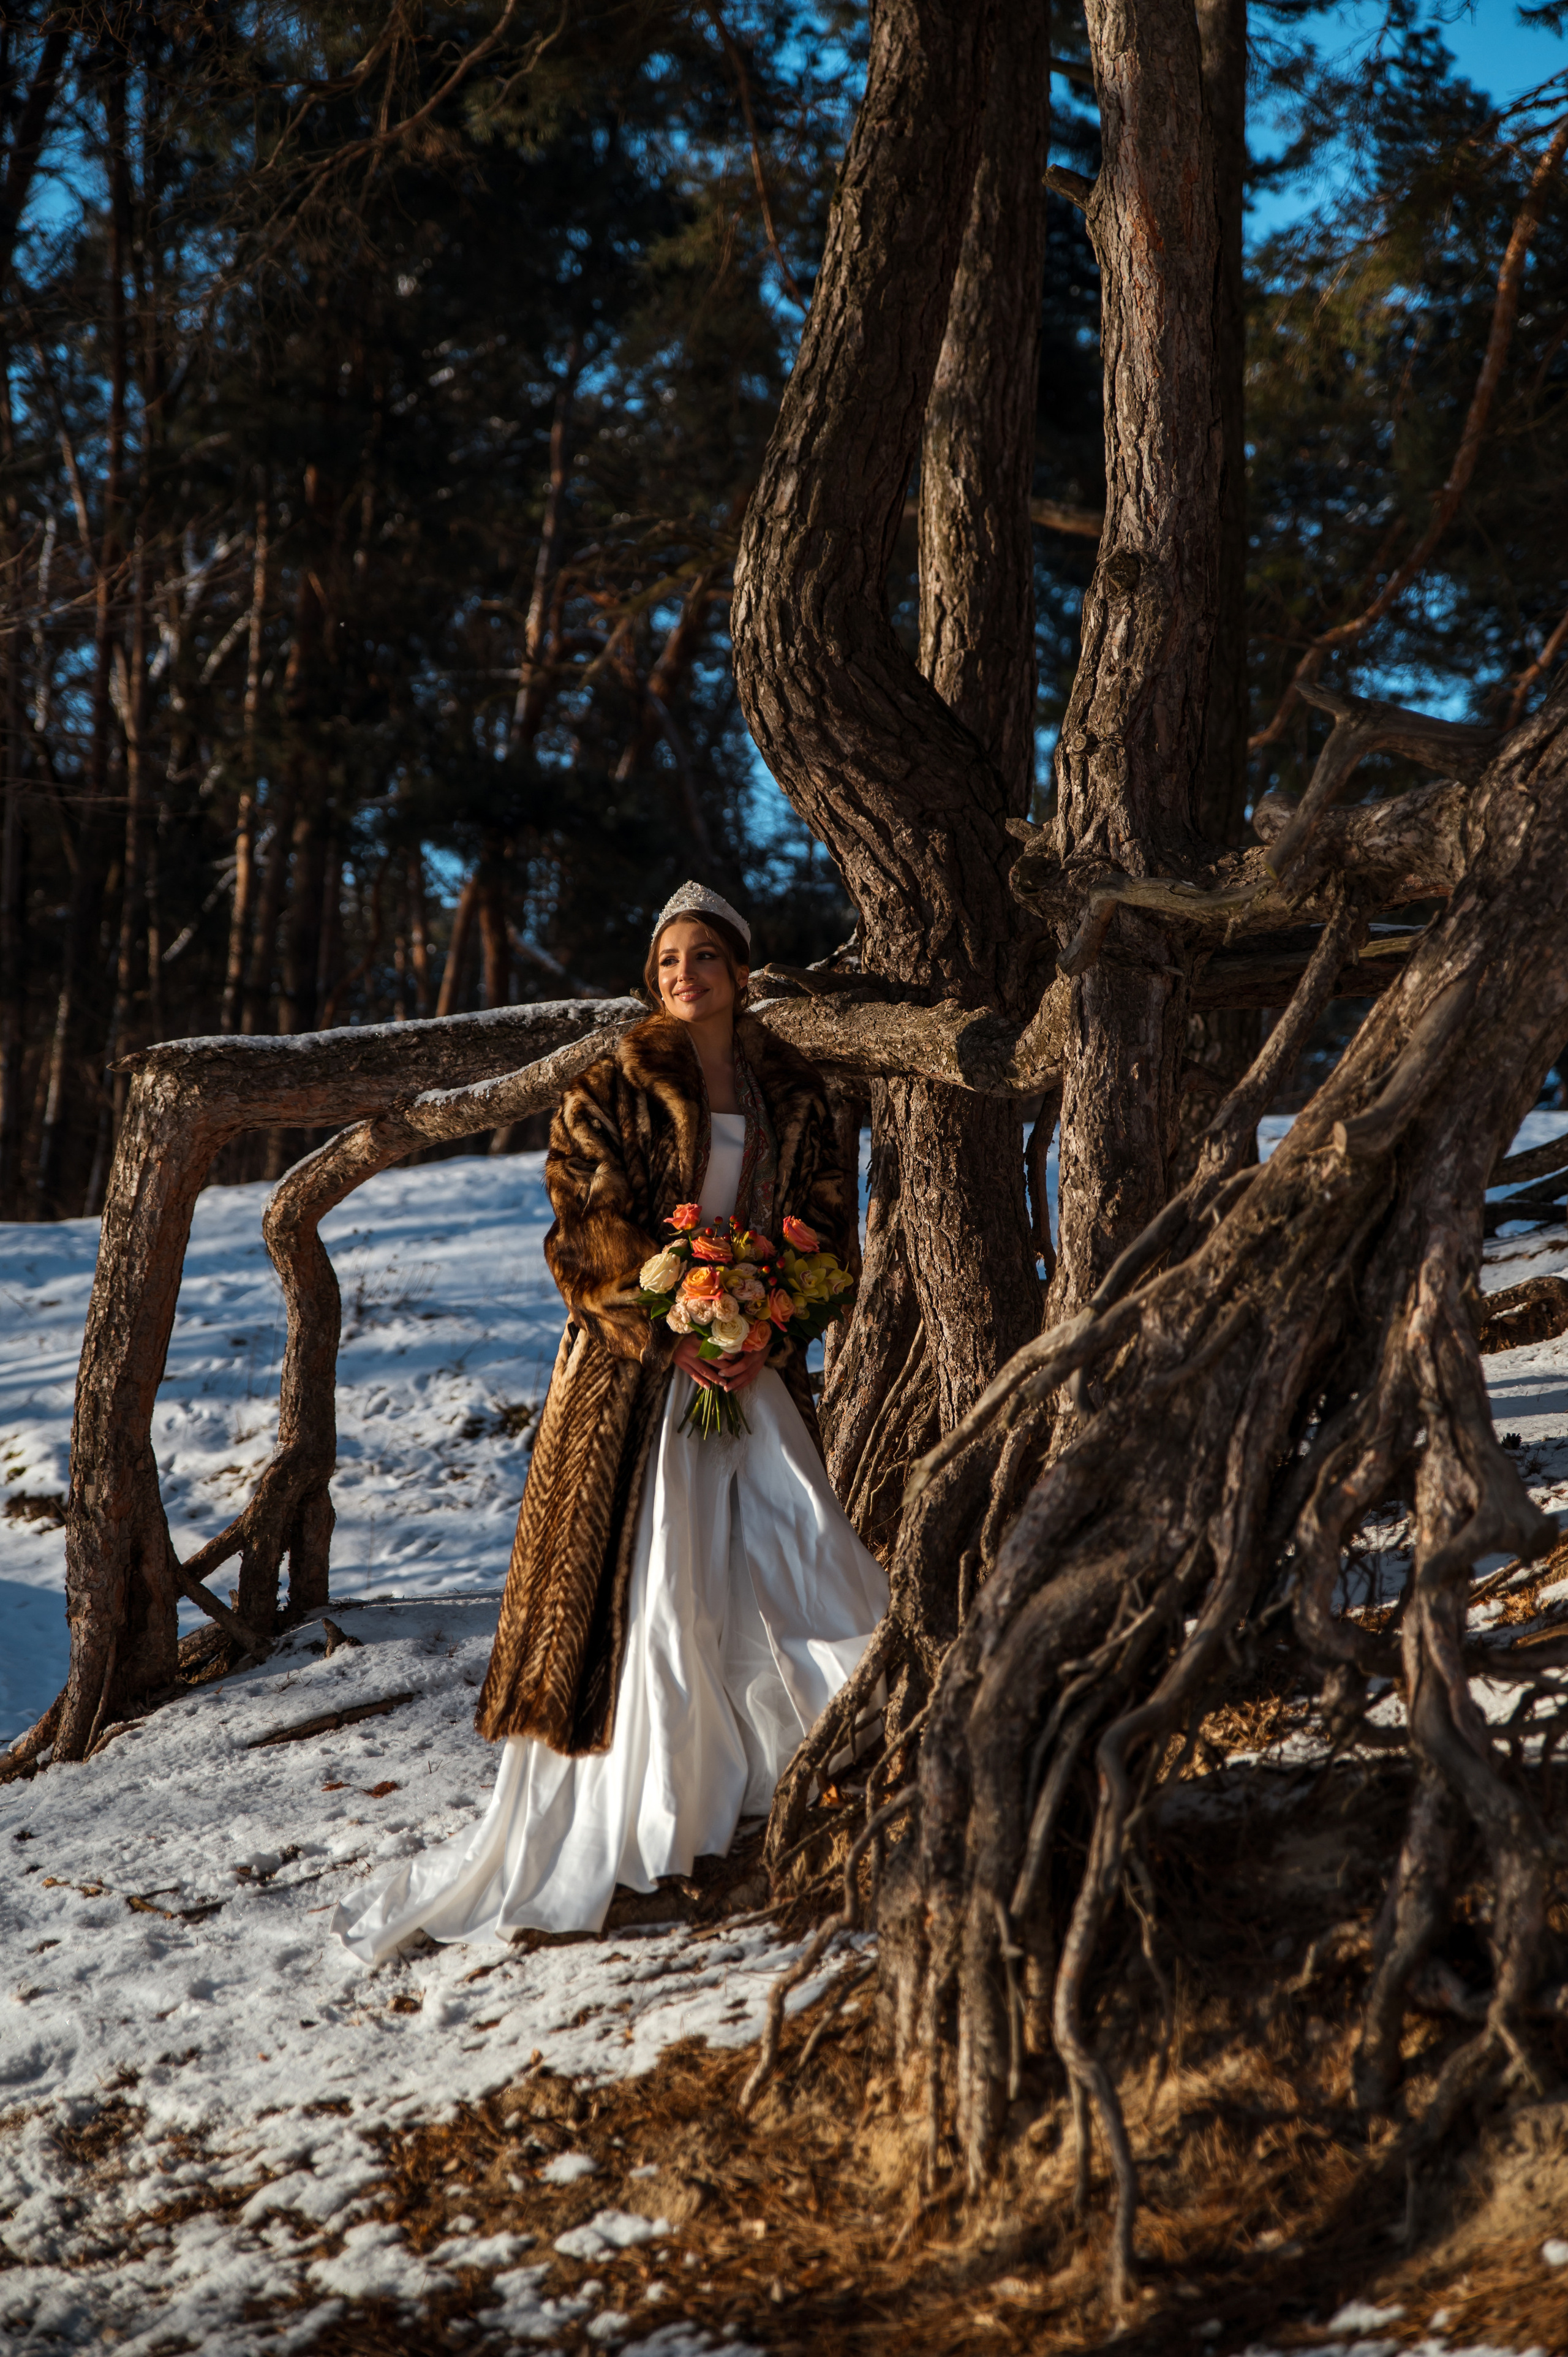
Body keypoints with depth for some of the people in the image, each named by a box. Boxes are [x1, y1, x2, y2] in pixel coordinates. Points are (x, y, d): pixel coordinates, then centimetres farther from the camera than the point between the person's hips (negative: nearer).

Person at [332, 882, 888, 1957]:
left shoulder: (793, 1093, 10)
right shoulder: (612, 1091, 0)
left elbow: (829, 1227, 8)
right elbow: (588, 1231, -7)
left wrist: (768, 1340, -8)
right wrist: (670, 1340, -16)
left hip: (756, 1370, 3)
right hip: (632, 1369, -3)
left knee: (806, 1559, -4)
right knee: (634, 1579, -4)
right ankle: (609, 1823, 4)